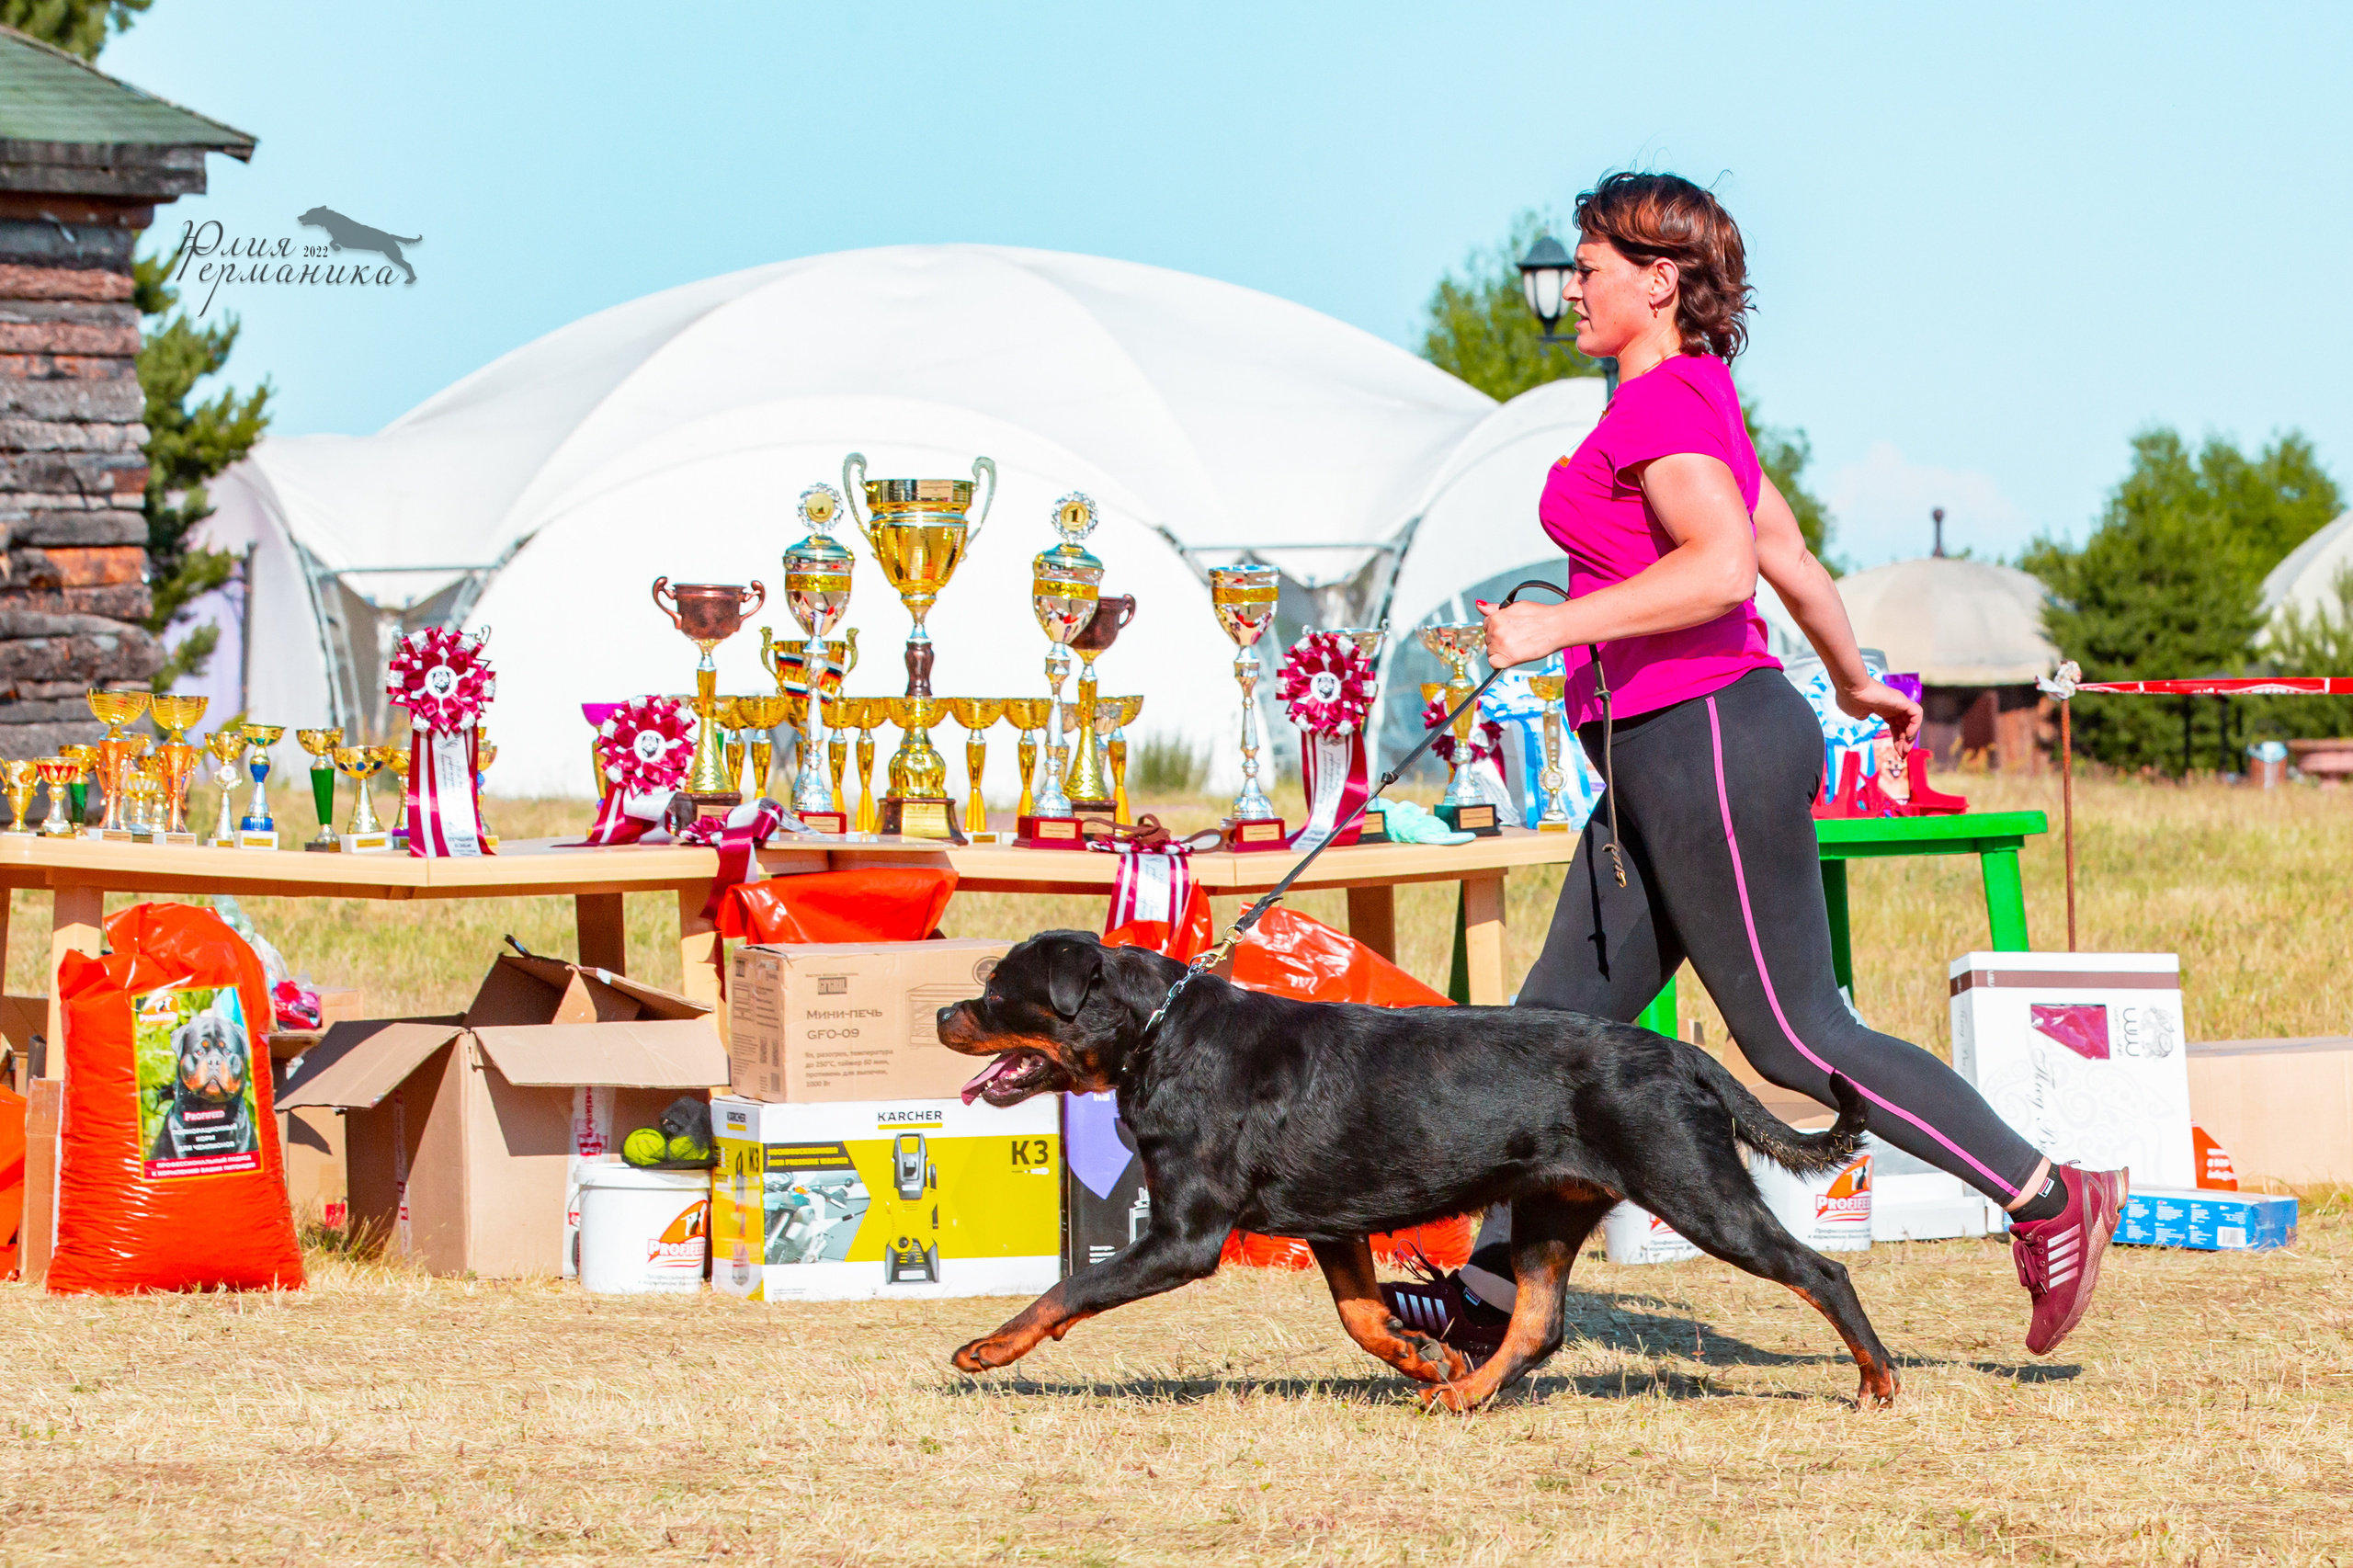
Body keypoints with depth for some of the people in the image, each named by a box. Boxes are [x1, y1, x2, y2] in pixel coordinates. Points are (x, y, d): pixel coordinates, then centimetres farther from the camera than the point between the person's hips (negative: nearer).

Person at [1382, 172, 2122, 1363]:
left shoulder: (1661, 403, -15)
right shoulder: (1699, 399, 14)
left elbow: (1722, 566, -30)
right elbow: (1787, 552, 23)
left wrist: (1556, 627, -30)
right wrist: (1856, 682, 36)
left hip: (1707, 737, -10)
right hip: (1663, 752, 10)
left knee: (1795, 1038, -5)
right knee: (1563, 1020, 8)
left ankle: (2048, 1198, 1)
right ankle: (1498, 1290, 10)